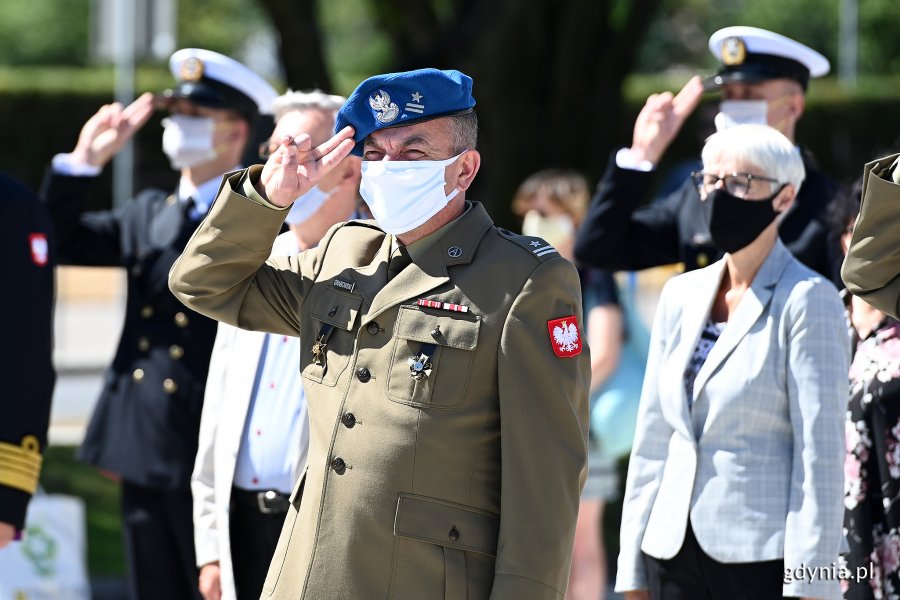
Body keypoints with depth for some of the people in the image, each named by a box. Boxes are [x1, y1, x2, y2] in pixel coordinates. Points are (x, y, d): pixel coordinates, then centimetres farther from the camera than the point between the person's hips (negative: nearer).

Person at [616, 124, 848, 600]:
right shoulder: (681, 295, 13)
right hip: (676, 555, 6)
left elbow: (820, 454, -9)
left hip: (764, 559, -6)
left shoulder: (807, 301, -5)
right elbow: (652, 439, 15)